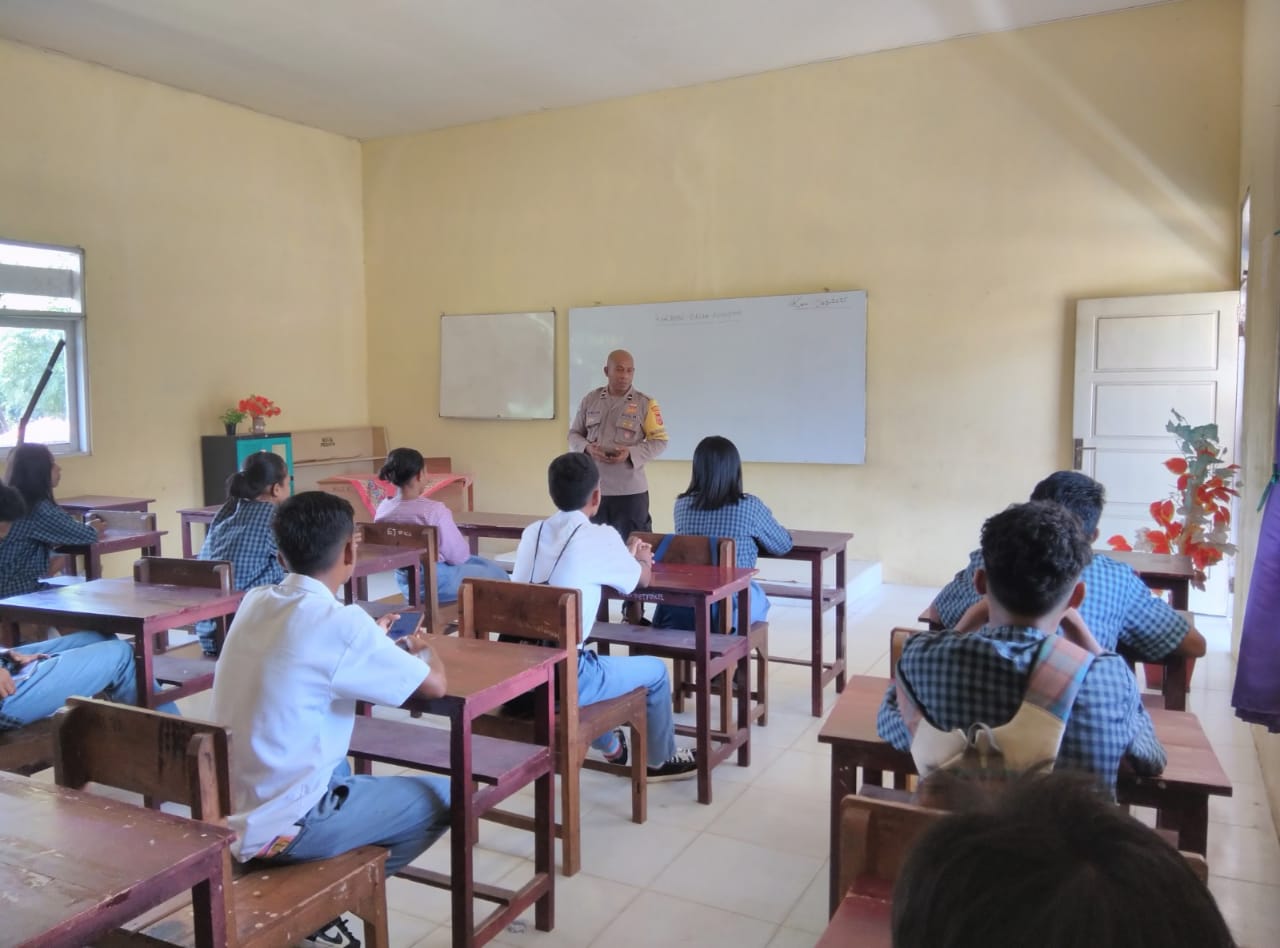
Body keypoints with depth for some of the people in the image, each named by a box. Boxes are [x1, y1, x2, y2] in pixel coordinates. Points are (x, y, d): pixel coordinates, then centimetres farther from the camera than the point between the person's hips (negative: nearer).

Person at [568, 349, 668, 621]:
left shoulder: (645, 403, -2)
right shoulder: (590, 400, 6)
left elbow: (660, 441, -3)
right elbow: (573, 434, 11)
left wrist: (631, 453, -18)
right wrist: (588, 448, -10)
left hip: (630, 490, -2)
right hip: (593, 488, 2)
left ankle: (634, 604, 15)